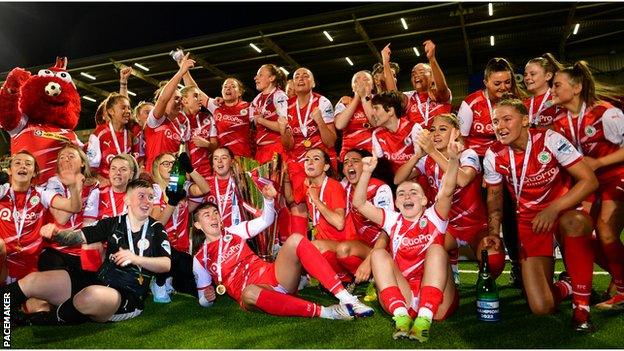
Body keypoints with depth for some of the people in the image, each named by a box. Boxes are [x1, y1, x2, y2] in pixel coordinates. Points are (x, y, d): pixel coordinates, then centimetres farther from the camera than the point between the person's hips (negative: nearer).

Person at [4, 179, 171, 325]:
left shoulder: (156, 229, 1)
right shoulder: (113, 223, 10)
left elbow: (166, 264, -7)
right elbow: (79, 236, 5)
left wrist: (135, 258, -21)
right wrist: (56, 233, -16)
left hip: (130, 298, -4)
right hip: (99, 282, 4)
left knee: (93, 295, -36)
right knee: (32, 280, -7)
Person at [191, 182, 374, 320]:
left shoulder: (234, 232, 19)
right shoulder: (200, 259, 14)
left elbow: (266, 220, 19)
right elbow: (204, 300, 20)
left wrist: (268, 199, 0)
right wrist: (207, 297, -5)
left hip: (274, 276, 4)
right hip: (251, 296, -4)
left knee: (295, 239, -24)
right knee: (249, 292, -43)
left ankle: (347, 299, -32)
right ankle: (323, 312, -42)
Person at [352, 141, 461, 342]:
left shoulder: (433, 217, 9)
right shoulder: (393, 221, 14)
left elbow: (447, 190, -9)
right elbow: (359, 203, 4)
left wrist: (453, 160, -26)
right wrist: (366, 172, -11)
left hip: (437, 302, -1)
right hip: (402, 298, 2)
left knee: (436, 250, -22)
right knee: (378, 254, -14)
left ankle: (424, 320, -34)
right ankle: (401, 317, -31)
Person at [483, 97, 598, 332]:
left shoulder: (550, 140, -14)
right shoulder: (494, 156, -5)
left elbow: (590, 180, -16)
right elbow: (494, 198, 9)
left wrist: (553, 209, -26)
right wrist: (494, 232, -4)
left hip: (564, 213, -1)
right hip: (529, 222, 2)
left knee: (574, 222, -43)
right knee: (542, 307, -14)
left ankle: (581, 305, -21)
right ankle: (564, 288, 25)